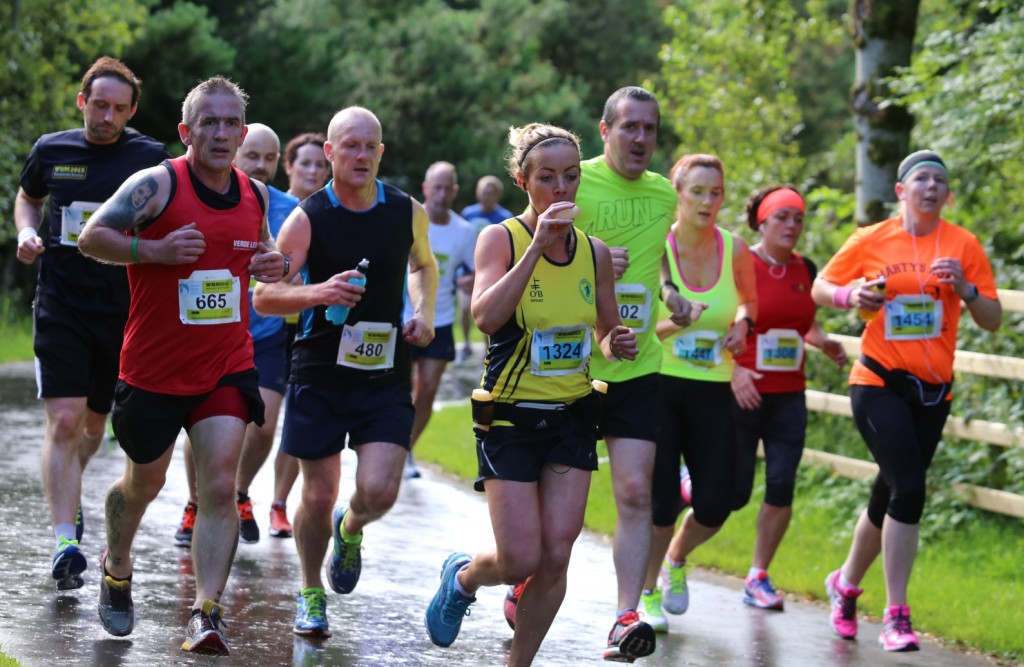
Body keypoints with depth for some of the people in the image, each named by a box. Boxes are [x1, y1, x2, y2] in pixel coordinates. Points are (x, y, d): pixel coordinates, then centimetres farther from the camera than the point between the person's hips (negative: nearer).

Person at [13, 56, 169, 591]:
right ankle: (65, 542, -16)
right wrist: (26, 232, 2)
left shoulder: (150, 158, -2)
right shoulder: (51, 151, 4)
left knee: (94, 423, 15)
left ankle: (67, 494, 45)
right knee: (64, 422, -13)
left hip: (123, 311, 1)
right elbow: (27, 197, 22)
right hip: (60, 306, 0)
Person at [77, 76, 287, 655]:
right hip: (153, 368, -3)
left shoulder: (255, 194, 5)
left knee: (220, 486, -13)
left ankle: (207, 613, -14)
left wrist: (277, 266, -1)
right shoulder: (157, 185, -12)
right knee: (143, 482, 15)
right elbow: (91, 237, -9)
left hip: (228, 367, 3)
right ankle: (117, 569, 44)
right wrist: (155, 249, -23)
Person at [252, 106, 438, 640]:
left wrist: (424, 313, 6)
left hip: (385, 376, 1)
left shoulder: (407, 212, 2)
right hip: (319, 375, -1)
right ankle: (311, 594, 26)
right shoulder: (307, 219, -7)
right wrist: (319, 293, -28)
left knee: (379, 492, -13)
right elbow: (263, 296, -11)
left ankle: (350, 530, 24)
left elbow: (423, 264, 24)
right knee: (319, 496, 2)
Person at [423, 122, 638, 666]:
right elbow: (486, 316, -26)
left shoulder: (595, 253, 3)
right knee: (520, 560, -6)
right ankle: (462, 577, 28)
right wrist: (536, 247, -30)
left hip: (572, 417, 4)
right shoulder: (501, 239, -10)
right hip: (510, 417, -4)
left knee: (556, 557, -3)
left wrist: (616, 343, -7)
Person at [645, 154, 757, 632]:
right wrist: (670, 326, -23)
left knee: (716, 505, -2)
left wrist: (742, 324, -1)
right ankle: (647, 591, 20)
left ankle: (676, 559, 33)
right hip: (657, 383, -3)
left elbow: (749, 299, 21)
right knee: (661, 502, -7)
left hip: (712, 390, 3)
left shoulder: (734, 249, 0)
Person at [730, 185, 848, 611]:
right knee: (733, 493, -5)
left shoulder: (805, 270, 9)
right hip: (743, 395, -5)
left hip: (789, 396, 5)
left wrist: (823, 342, 1)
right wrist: (733, 369, -22)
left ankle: (758, 578, 10)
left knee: (781, 487, -3)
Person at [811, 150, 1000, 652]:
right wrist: (851, 295, -11)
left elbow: (993, 320, 1)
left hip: (932, 389, 3)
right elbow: (819, 289, 9)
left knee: (890, 497, 11)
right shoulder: (871, 242, -2)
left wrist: (964, 288, -17)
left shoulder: (963, 245, 1)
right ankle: (896, 617, -13)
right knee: (908, 488, -19)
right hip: (879, 382, -3)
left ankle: (847, 583, 36)